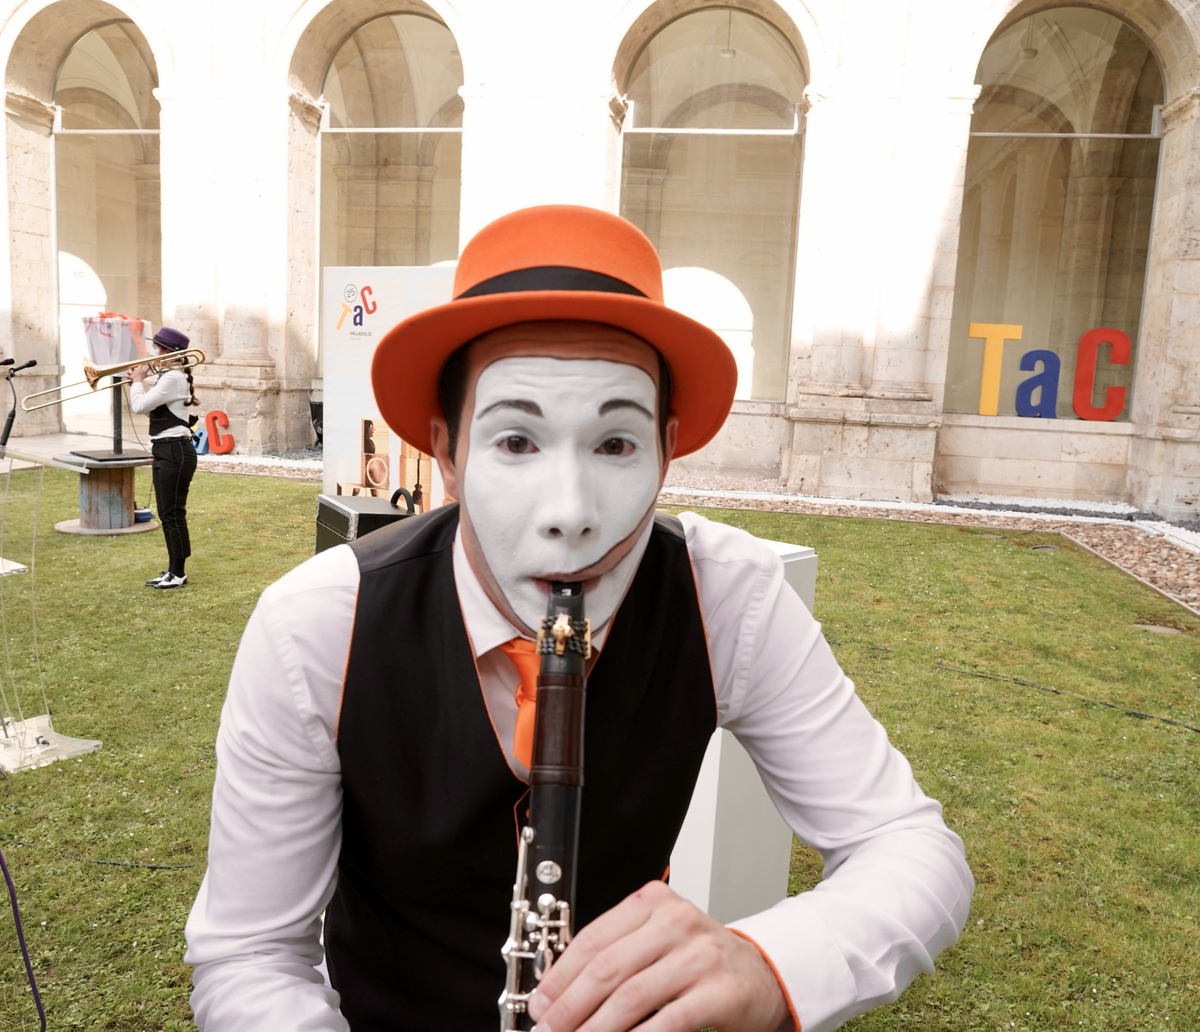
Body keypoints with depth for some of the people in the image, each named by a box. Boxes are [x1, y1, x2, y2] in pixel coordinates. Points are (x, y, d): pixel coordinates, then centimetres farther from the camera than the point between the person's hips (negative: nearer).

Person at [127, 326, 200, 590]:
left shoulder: (173, 378, -16)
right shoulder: (167, 377, 17)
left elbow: (139, 406, -19)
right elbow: (145, 406, 21)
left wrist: (137, 381, -4)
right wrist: (135, 383, 8)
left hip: (175, 452, -11)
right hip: (164, 452, 11)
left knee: (174, 513, -4)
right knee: (167, 514, 13)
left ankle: (179, 573, 4)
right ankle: (172, 570, 20)